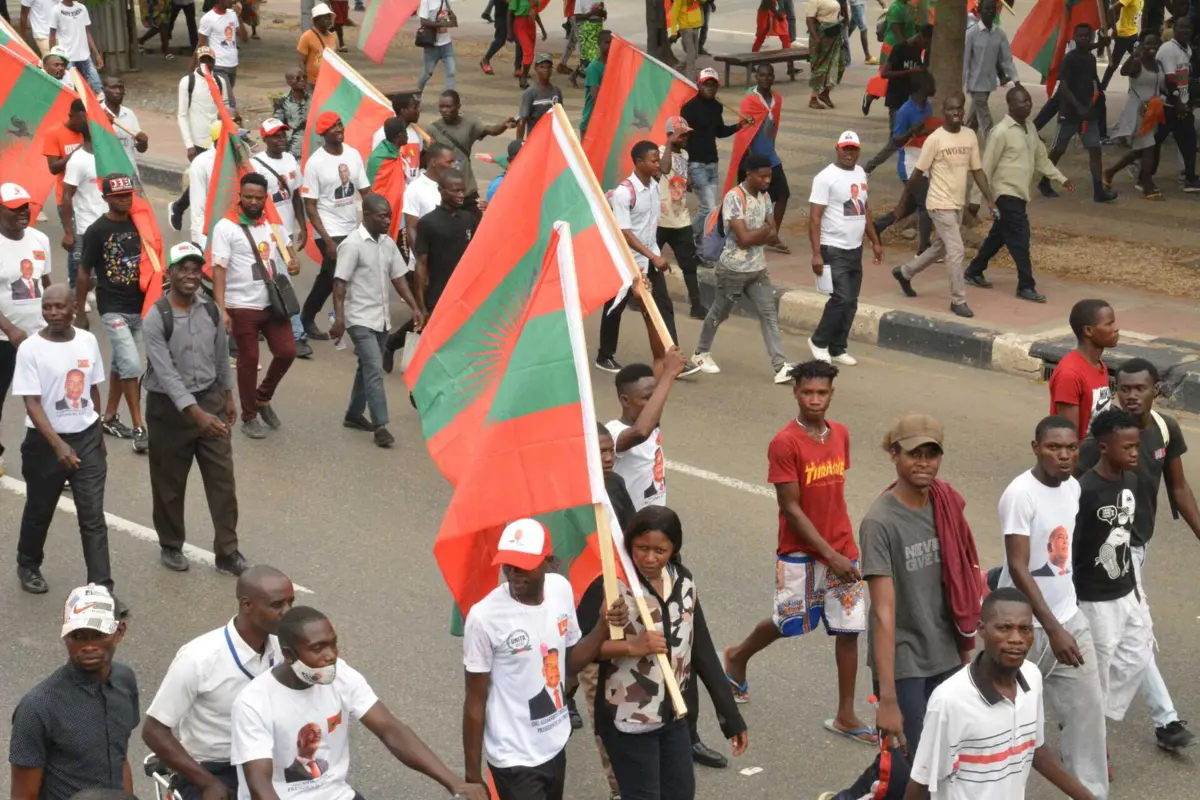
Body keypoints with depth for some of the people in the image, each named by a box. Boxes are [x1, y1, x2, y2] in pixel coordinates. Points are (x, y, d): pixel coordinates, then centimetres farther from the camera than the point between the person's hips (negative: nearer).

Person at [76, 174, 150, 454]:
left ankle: (109, 417, 29)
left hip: (140, 307, 5)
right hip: (113, 309, -5)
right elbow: (84, 273, -6)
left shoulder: (138, 224, 3)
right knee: (131, 365, -12)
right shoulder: (97, 231, -11)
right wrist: (80, 313, -4)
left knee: (121, 363, 16)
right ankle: (139, 428, -9)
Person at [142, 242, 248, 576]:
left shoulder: (210, 310, -1)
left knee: (222, 478, 2)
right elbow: (166, 373, -25)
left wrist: (227, 397, 16)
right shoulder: (156, 319, -19)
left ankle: (227, 552, 10)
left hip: (210, 399, 4)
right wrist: (195, 413, -34)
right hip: (169, 407, -4)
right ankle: (171, 546, 29)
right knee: (170, 483, 10)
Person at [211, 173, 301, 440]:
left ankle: (263, 398, 27)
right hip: (242, 307, -5)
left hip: (273, 303, 5)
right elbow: (219, 269, -13)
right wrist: (221, 309, -22)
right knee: (248, 359, 2)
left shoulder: (274, 224, 8)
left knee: (287, 352, 2)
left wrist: (294, 262, -3)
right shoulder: (226, 227, -9)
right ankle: (249, 417, 17)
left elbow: (287, 248, 24)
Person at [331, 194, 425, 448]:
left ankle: (354, 415, 30)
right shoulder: (352, 244, -15)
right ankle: (380, 426, -13)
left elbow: (398, 277, 13)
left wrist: (415, 308, 5)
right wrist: (339, 318, -23)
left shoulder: (388, 243, 7)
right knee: (374, 370, -13)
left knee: (368, 368, 16)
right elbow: (340, 283, -17)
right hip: (360, 319, -7)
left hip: (382, 318, 8)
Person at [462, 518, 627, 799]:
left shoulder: (561, 590, -7)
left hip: (555, 745, 7)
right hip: (514, 757, -7)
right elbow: (475, 702, -15)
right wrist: (472, 774, -9)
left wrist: (605, 626, -10)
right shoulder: (485, 617, -24)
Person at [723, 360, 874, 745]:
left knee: (849, 629, 3)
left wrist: (846, 547, 15)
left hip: (842, 550, 5)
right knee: (790, 623, 9)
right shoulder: (785, 443, -16)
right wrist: (830, 555, -18)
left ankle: (845, 716, 12)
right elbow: (790, 508, -17)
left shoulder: (840, 434, 3)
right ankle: (738, 657, 40)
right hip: (800, 554, -5)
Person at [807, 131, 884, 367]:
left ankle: (837, 349, 18)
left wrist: (875, 242, 20)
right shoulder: (826, 177, -13)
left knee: (851, 302, 8)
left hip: (855, 249, 8)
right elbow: (814, 218, -16)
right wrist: (816, 254, -21)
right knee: (841, 298, -12)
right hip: (834, 250, -8)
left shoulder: (860, 173, 11)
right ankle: (819, 341, 7)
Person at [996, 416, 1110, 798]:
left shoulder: (1073, 487, 2)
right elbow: (1018, 568, -23)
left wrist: (1064, 622, 16)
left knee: (1087, 706, 6)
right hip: (1027, 625, -7)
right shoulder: (1021, 494, -21)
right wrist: (1053, 629, -26)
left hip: (1069, 616, 7)